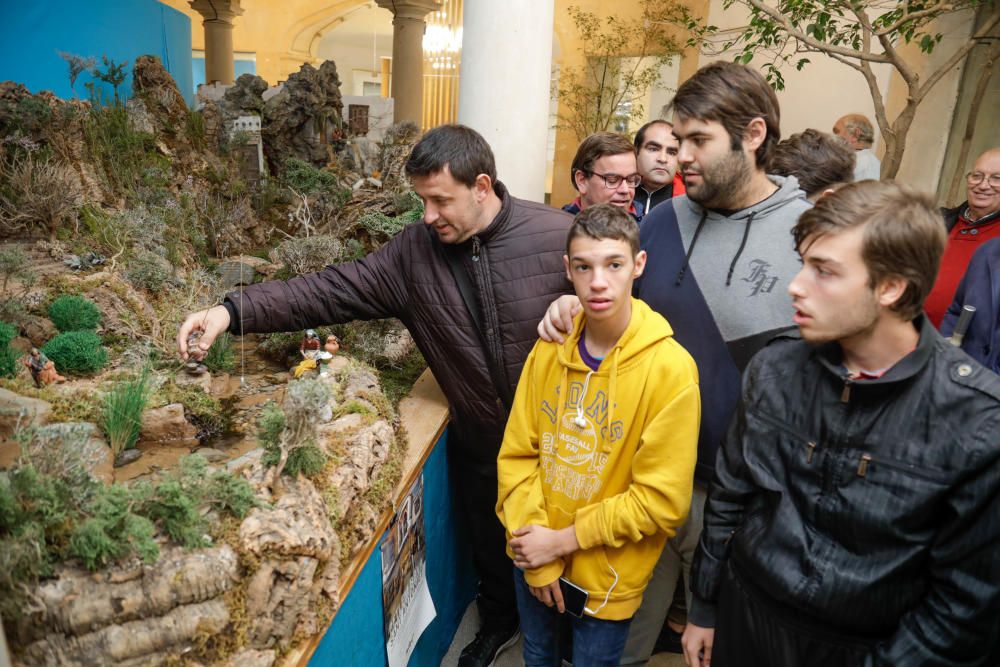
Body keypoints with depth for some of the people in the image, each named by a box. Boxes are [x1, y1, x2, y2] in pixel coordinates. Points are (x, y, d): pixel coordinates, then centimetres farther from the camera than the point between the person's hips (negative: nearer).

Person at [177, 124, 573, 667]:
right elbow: (331, 290, -16)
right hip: (478, 443, 3)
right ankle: (498, 622, 58)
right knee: (489, 545, 26)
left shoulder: (559, 235, -20)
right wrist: (236, 310, -26)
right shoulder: (413, 252, -12)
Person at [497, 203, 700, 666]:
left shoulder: (670, 368, -21)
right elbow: (517, 454, -3)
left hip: (607, 575, -3)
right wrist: (535, 545, -10)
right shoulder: (549, 349, -8)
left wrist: (563, 540, -16)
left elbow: (662, 501, -20)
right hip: (534, 559, 4)